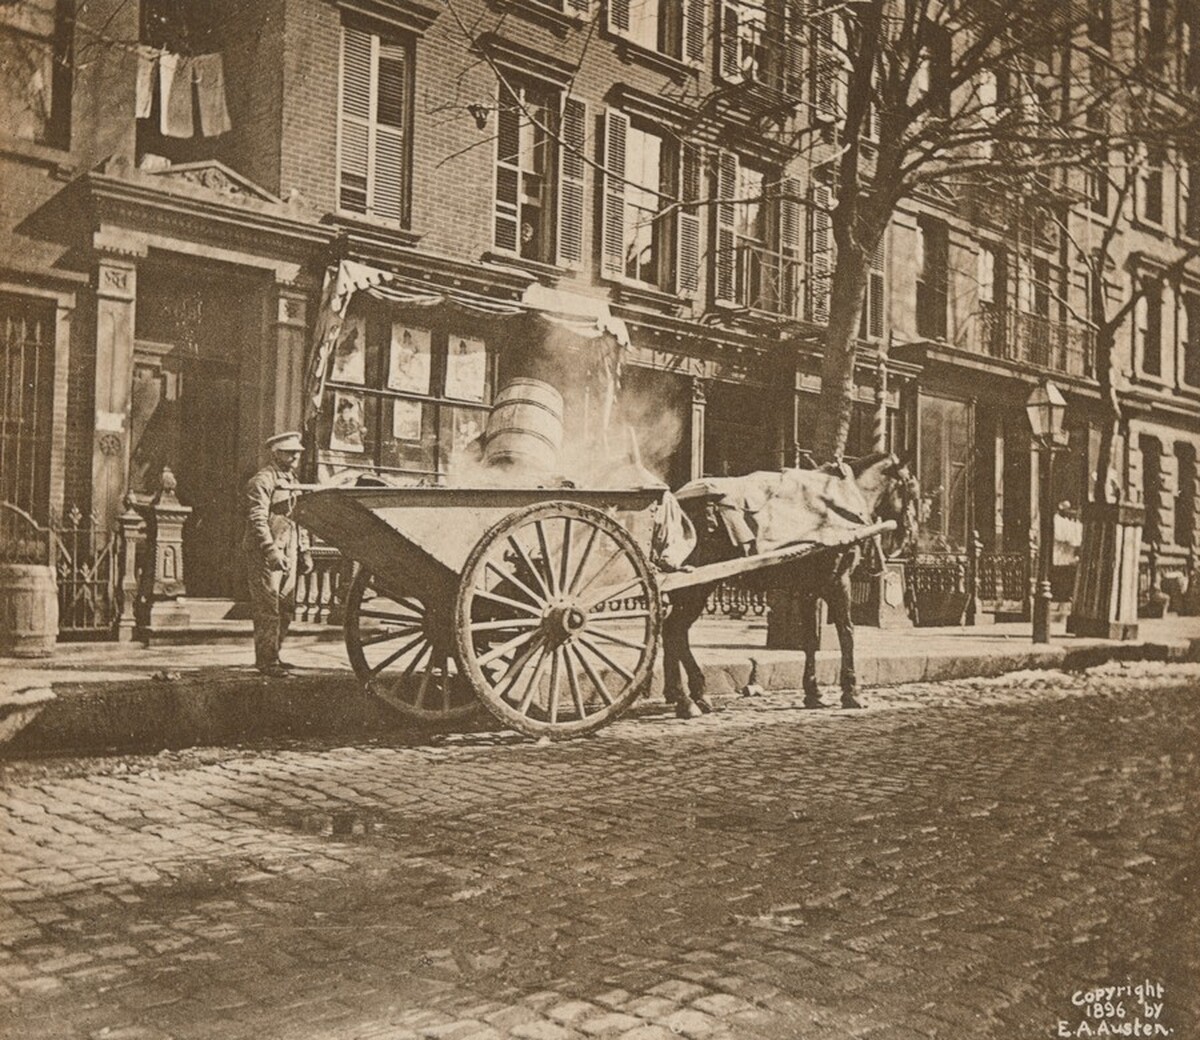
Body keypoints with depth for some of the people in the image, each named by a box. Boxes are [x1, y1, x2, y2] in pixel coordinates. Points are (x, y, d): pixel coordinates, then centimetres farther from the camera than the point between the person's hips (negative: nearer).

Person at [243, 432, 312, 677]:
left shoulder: (292, 481, 19)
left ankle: (272, 655, 21)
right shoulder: (263, 480, -9)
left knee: (286, 608, 10)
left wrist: (304, 551, 18)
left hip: (288, 553, 9)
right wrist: (271, 550, -24)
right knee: (268, 608, -6)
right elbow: (257, 519, -17)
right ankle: (266, 660, -1)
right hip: (266, 553, -9)